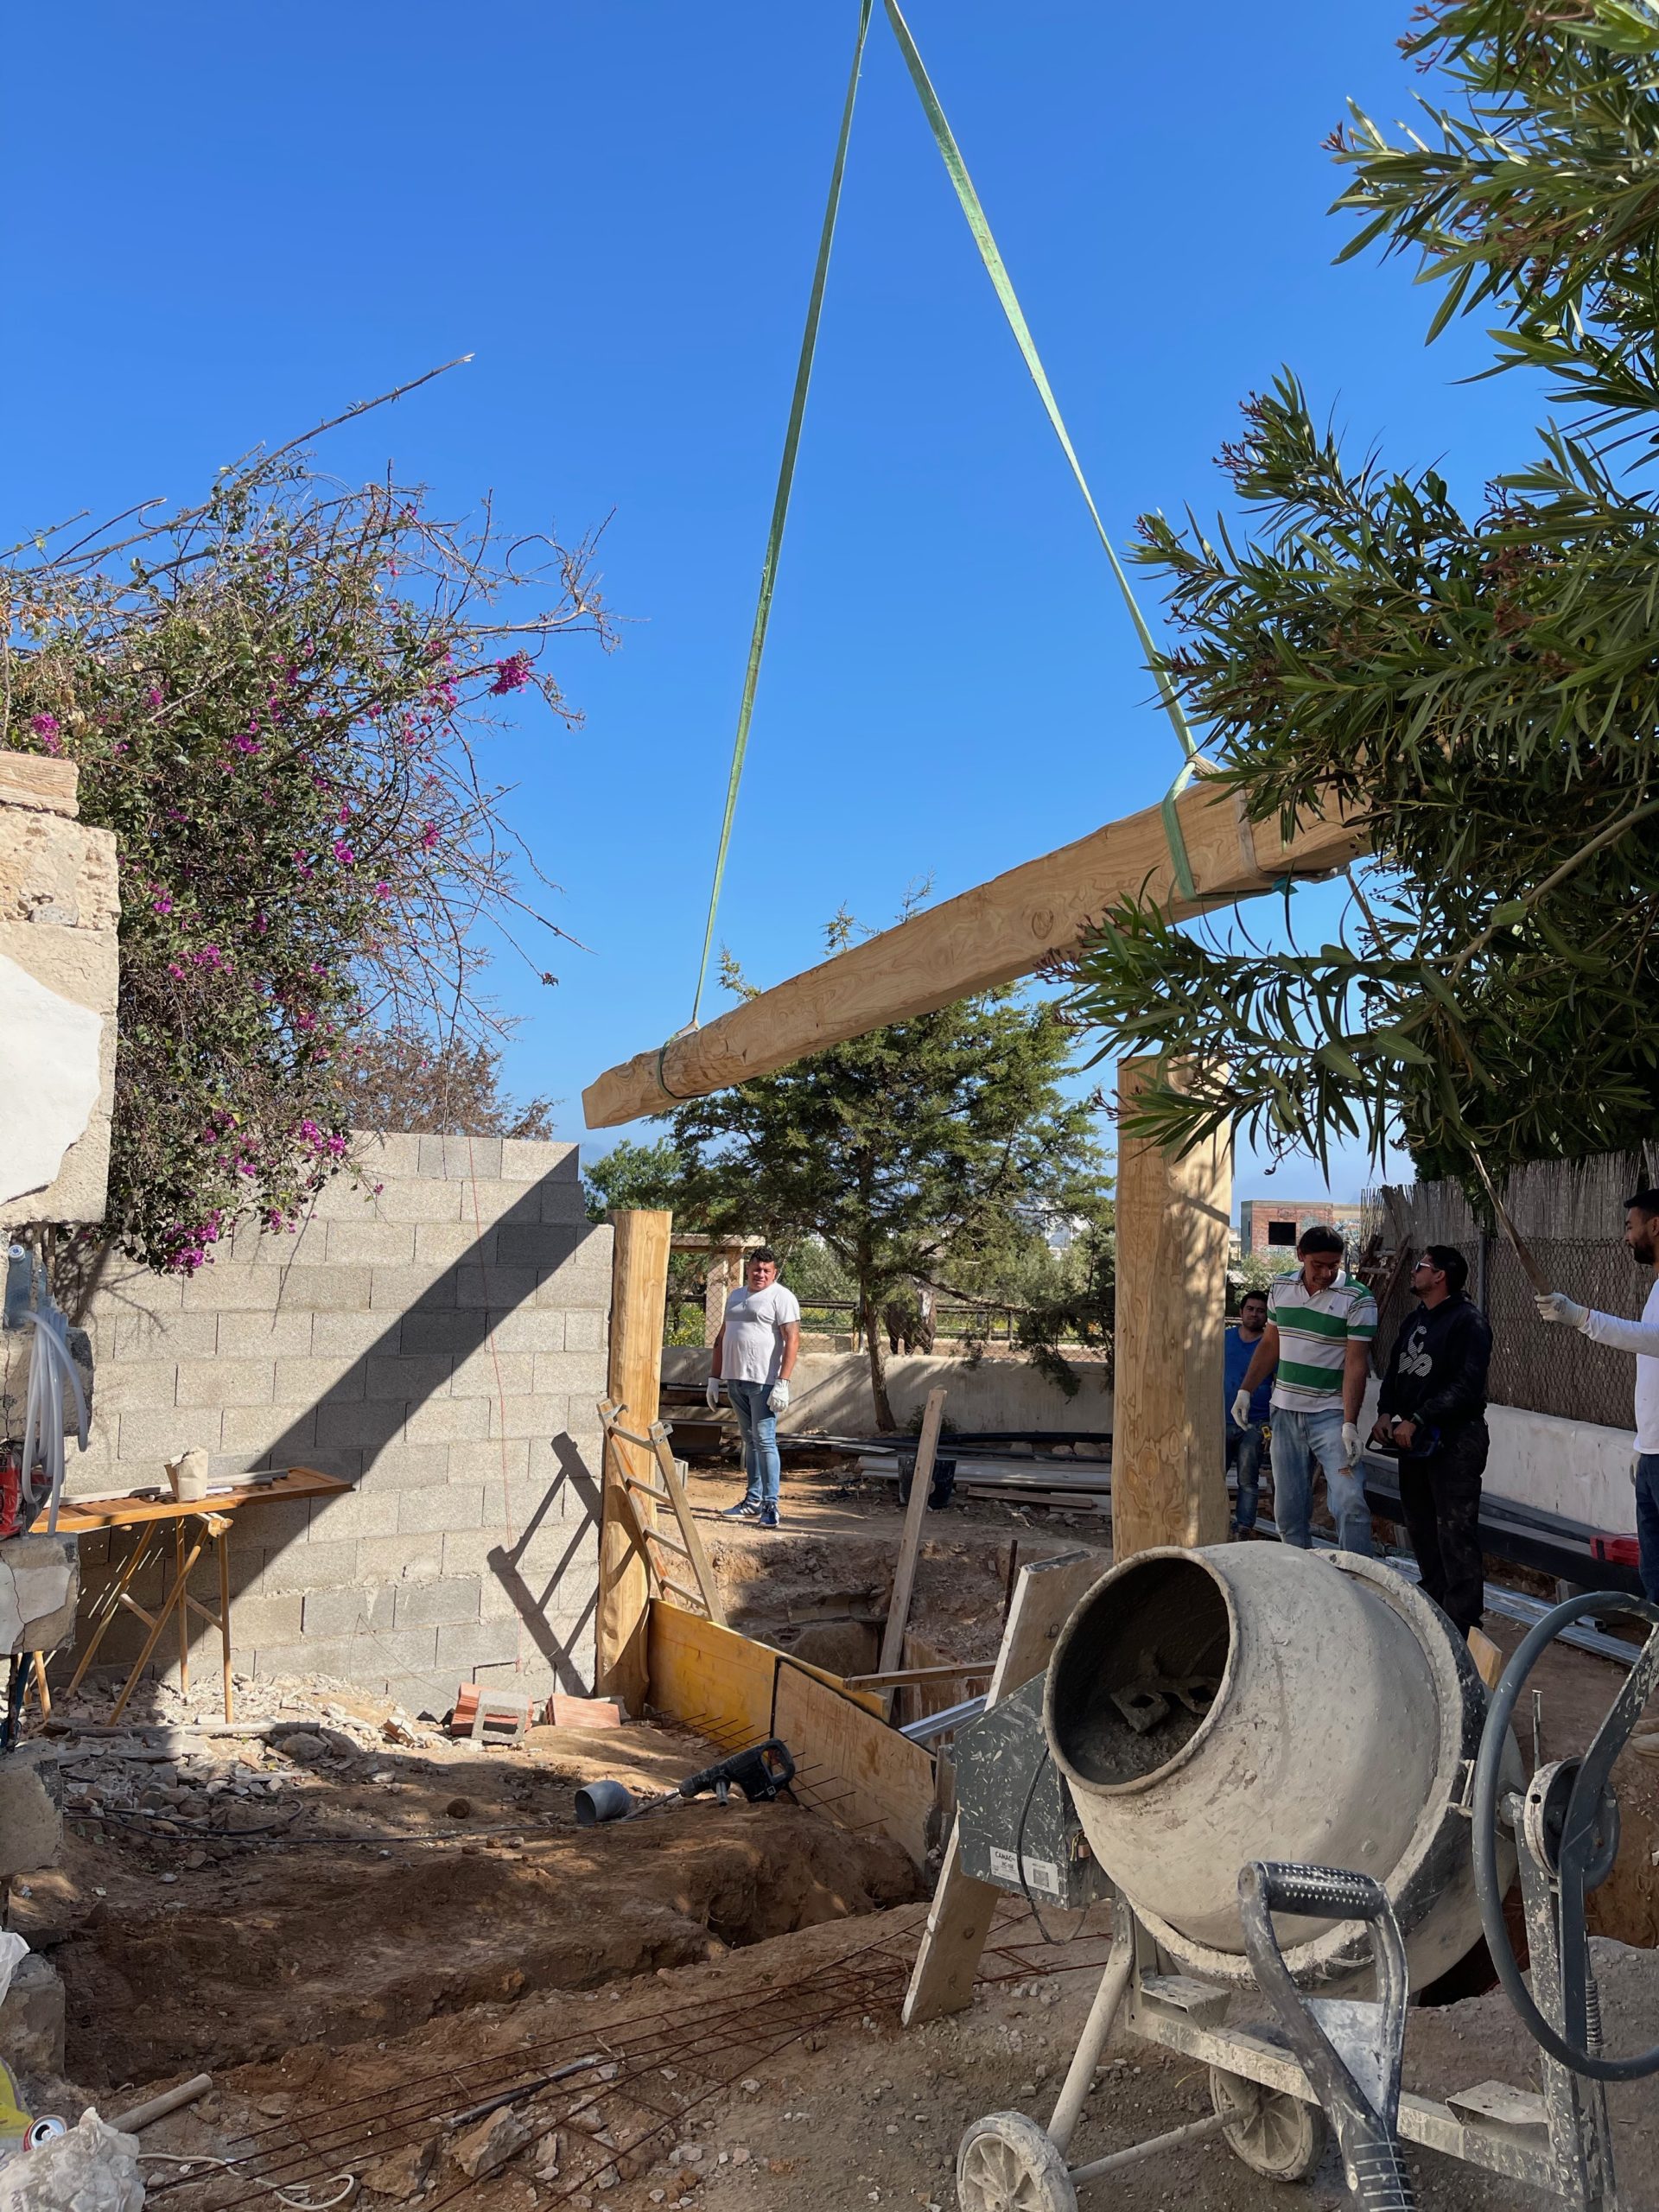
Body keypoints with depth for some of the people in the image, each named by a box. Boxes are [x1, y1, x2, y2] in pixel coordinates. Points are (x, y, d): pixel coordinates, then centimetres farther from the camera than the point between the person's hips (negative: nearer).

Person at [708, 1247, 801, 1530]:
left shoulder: (781, 1297, -6)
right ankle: (754, 1500, 19)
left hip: (764, 1382, -7)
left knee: (764, 1441, -9)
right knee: (749, 1440, 12)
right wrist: (714, 1377, 16)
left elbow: (792, 1340, -14)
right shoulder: (735, 1296, 17)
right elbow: (722, 1339, 22)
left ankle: (770, 1505, -6)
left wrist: (783, 1383, -21)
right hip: (735, 1380, 7)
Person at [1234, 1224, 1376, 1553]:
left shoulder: (1358, 1299, -11)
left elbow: (1356, 1364, -15)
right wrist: (1245, 1391, 9)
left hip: (1332, 1414, -4)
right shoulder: (1281, 1288, 4)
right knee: (1288, 1510, 8)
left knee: (1350, 1501, -16)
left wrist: (1350, 1424, -22)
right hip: (1285, 1412, 4)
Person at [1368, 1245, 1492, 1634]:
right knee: (1420, 1528, 14)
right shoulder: (1414, 1319, 16)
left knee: (1455, 1533, -8)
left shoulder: (1469, 1321, -11)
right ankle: (1434, 1606, 26)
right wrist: (1386, 1412, 1)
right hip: (1414, 1439, 9)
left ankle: (1463, 1623, -4)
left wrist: (1416, 1421, -20)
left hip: (1455, 1441, -9)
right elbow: (1394, 1371, 19)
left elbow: (1467, 1386, -19)